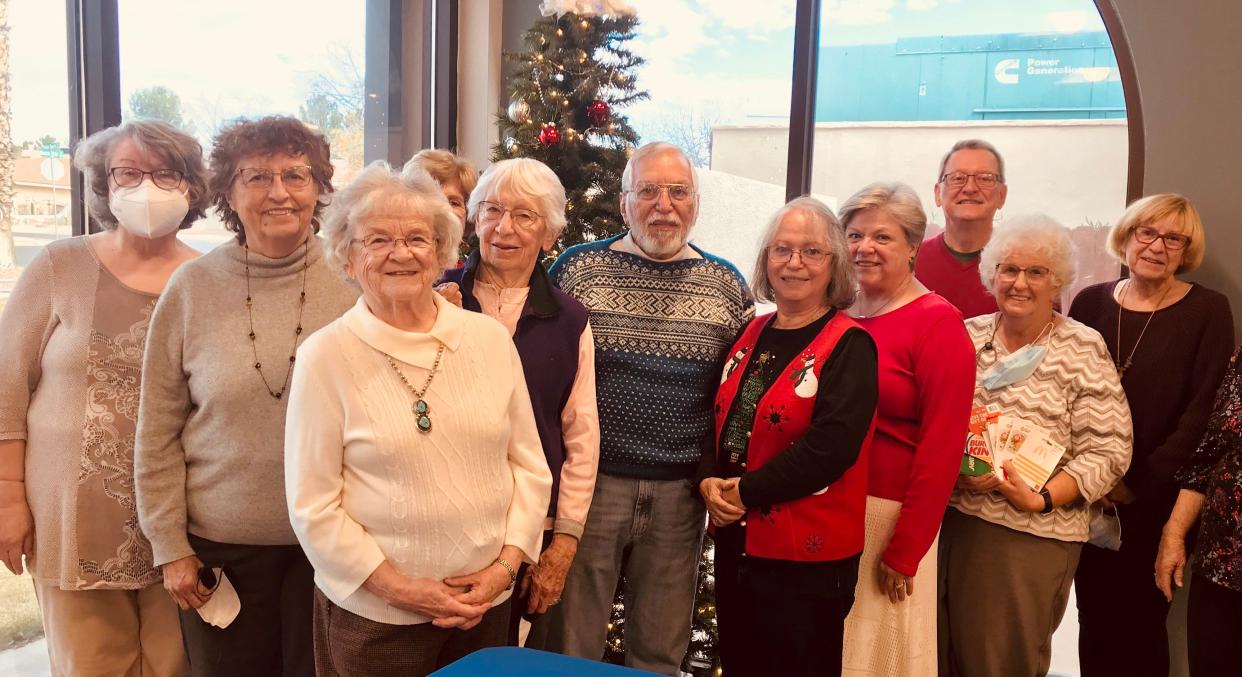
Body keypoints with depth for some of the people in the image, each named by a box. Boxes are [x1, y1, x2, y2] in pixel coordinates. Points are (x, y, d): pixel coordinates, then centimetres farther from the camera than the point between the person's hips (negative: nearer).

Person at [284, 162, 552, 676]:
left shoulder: (491, 338, 0)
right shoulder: (325, 356, -9)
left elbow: (529, 465, 3)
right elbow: (312, 506, -9)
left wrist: (505, 566, -6)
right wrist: (399, 588, -12)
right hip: (373, 614, -3)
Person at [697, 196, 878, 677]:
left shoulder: (849, 345, -10)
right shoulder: (749, 336, 10)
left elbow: (831, 444, -21)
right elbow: (716, 421, 10)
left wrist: (747, 492, -17)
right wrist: (709, 482, -9)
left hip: (808, 554, -6)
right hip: (735, 542, 6)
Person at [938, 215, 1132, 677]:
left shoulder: (1084, 349, -3)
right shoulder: (966, 336, 7)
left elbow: (1107, 452, -6)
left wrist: (1041, 499, -17)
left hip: (1033, 532, -3)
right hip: (952, 519, 3)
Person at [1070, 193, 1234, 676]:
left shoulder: (1208, 310, -4)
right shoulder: (1090, 303, 4)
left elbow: (1204, 411, -10)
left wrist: (1142, 482, -14)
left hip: (1160, 501, -2)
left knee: (1142, 622, 5)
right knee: (1094, 617, 11)